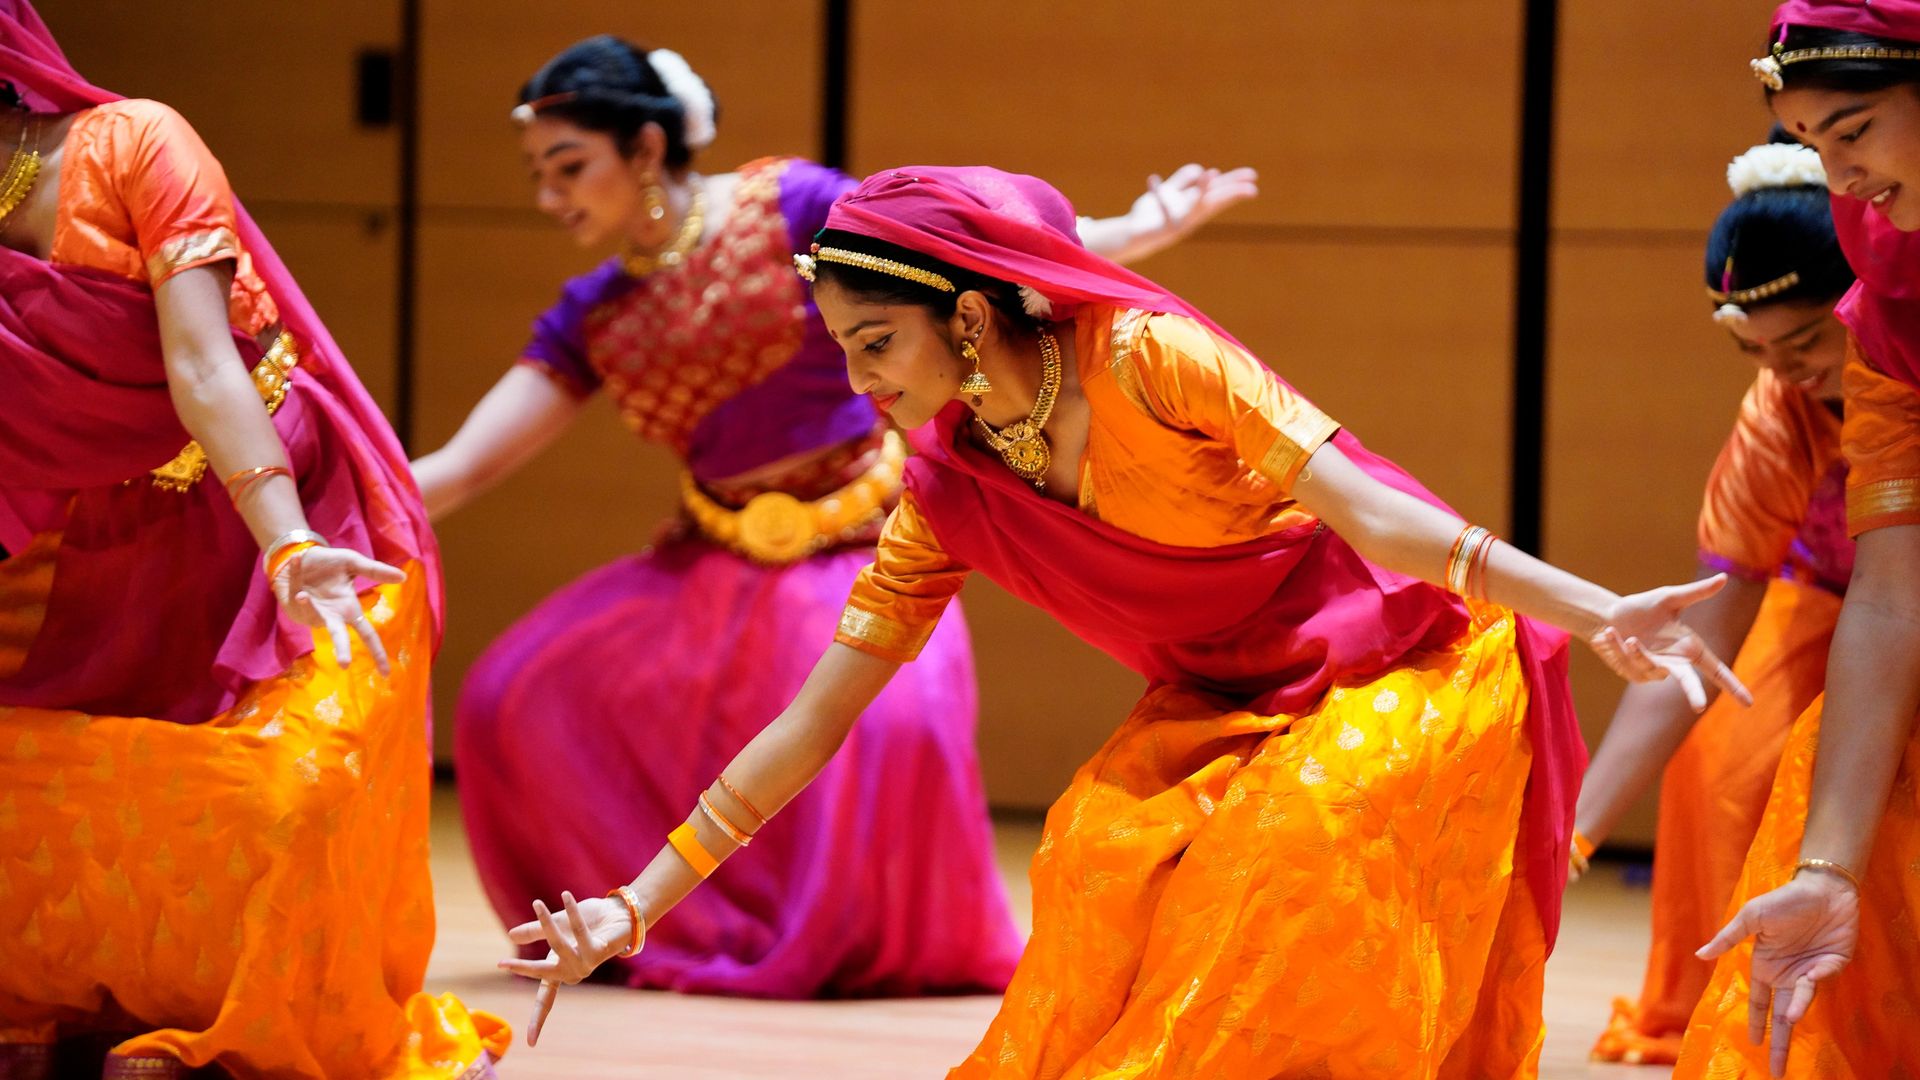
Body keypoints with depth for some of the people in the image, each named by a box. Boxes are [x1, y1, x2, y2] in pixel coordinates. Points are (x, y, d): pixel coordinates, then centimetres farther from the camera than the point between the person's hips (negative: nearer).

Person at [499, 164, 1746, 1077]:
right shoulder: (950, 497, -5)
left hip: (1404, 672, -5)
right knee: (1104, 858, -18)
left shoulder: (1145, 359, -22)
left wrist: (1592, 613, -37)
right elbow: (811, 723, -1)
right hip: (1224, 709, 6)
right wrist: (639, 905, -3)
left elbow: (1363, 507, -27)